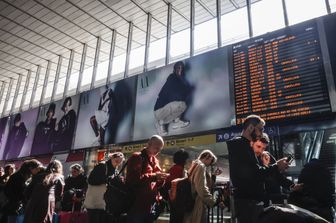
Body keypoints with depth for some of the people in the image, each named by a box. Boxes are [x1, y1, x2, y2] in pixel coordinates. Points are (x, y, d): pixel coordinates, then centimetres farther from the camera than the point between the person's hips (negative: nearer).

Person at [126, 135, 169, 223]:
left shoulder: (155, 161, 17)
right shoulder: (136, 157, -8)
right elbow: (134, 179, -22)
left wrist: (163, 178, -2)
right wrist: (154, 176, -22)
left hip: (150, 205, 8)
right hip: (137, 205, -8)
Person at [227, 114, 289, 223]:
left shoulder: (240, 145, 19)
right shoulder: (241, 145, -13)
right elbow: (253, 173, -22)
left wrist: (275, 167, 12)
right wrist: (276, 167, -9)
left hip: (249, 199, 10)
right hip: (248, 201, -10)